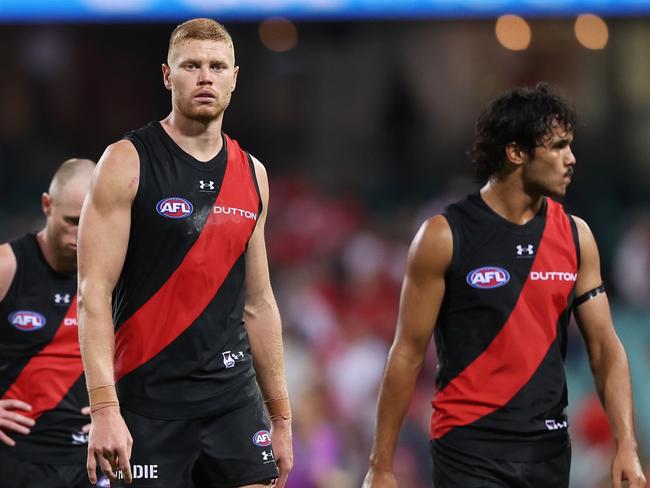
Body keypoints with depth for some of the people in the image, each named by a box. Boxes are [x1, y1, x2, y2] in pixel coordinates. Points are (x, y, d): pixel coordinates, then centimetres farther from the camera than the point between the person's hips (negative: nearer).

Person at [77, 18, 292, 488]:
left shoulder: (252, 175, 12)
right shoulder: (128, 162, -5)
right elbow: (94, 293, -11)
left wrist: (281, 416, 16)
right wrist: (104, 409, -21)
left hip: (235, 397, 5)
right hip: (150, 400, -5)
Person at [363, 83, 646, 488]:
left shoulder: (576, 236, 5)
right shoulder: (445, 237, -7)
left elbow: (605, 345, 5)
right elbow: (408, 353, -5)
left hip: (549, 448, 5)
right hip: (470, 447, -5)